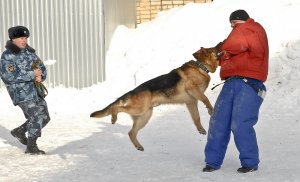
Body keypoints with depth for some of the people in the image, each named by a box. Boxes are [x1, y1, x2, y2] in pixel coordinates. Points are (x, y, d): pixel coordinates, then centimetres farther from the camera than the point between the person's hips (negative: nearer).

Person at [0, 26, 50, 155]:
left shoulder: (29, 52, 12)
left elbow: (41, 66, 15)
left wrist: (41, 76, -10)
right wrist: (32, 75, -22)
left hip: (36, 91, 8)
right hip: (22, 94, -8)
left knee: (44, 117, 12)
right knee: (36, 119, -6)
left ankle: (19, 131, 29)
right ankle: (31, 147, 10)